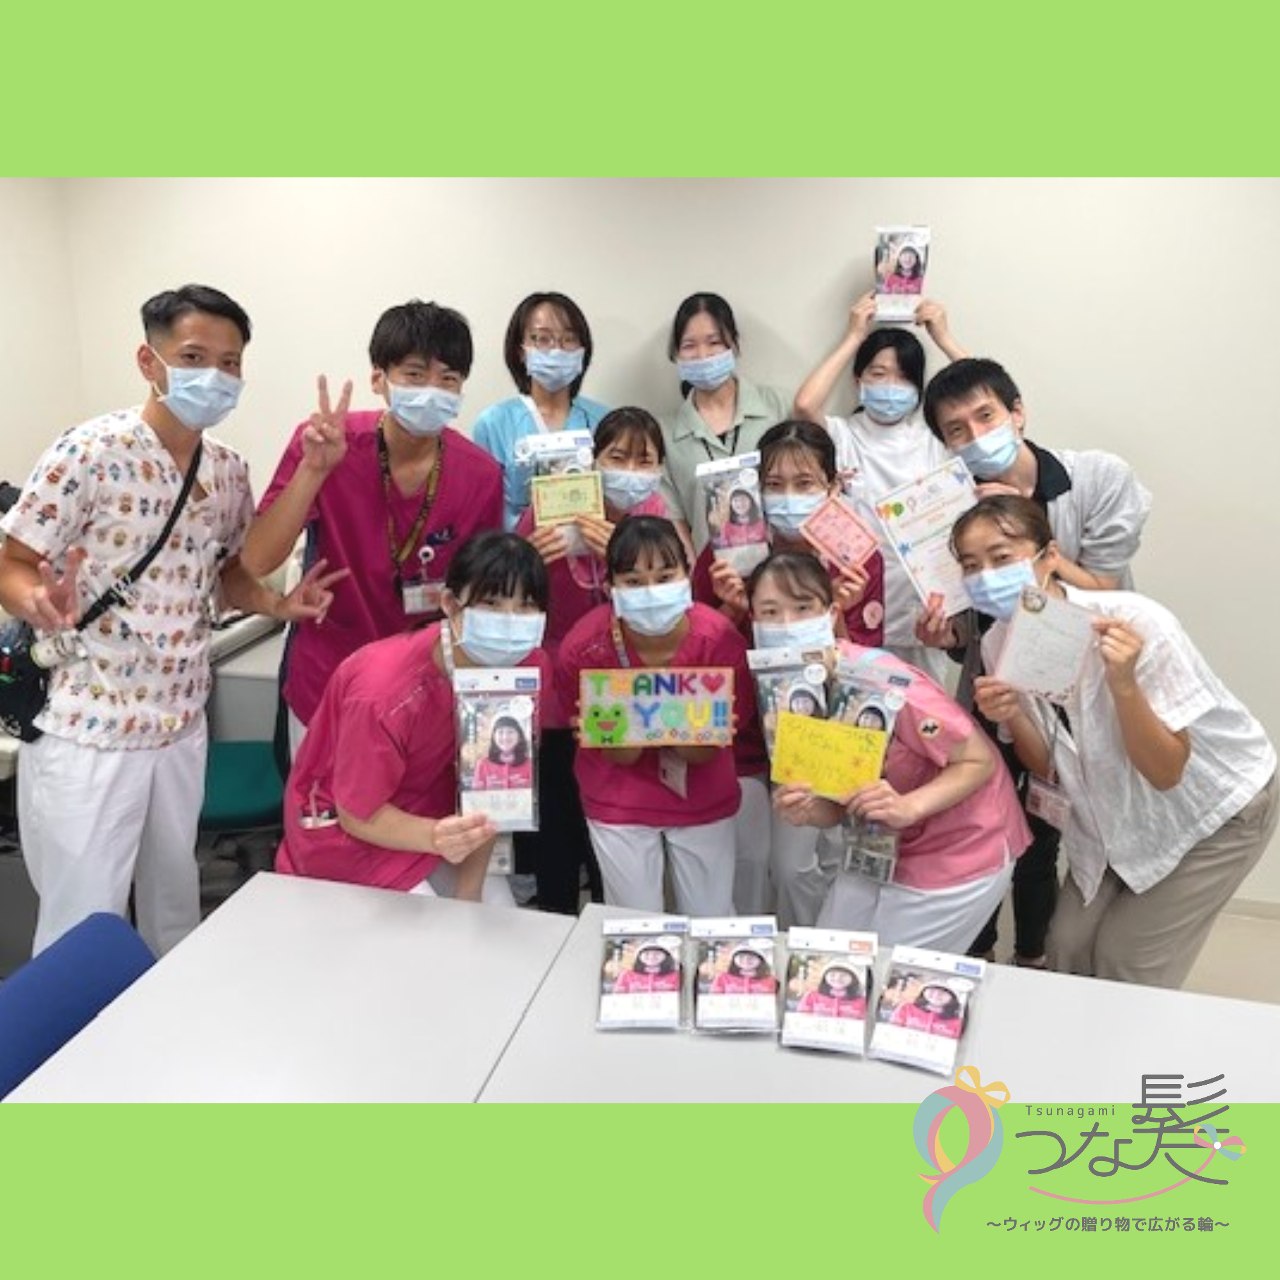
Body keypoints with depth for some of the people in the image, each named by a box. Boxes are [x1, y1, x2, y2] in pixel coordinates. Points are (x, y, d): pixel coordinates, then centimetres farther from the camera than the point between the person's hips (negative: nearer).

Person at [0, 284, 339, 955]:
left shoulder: (229, 470, 3)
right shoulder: (90, 450, -16)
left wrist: (277, 604, -5)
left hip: (182, 723, 6)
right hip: (87, 728, -6)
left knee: (175, 902, 22)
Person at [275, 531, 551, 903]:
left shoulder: (528, 667, -19)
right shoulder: (383, 692, -35)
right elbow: (359, 814, -22)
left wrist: (469, 891, -12)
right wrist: (436, 838, -41)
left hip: (430, 806, 5)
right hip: (343, 827, -5)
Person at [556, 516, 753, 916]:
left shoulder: (720, 639, -24)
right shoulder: (583, 647, -23)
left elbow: (705, 754, -16)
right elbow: (620, 757, -15)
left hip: (703, 799, 1)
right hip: (619, 803, 0)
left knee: (713, 923, 14)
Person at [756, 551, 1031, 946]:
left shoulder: (880, 679, -30)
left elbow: (981, 761, -21)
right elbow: (837, 805, -5)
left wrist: (908, 807, -37)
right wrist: (804, 811, -27)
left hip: (963, 849, -6)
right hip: (890, 845, 6)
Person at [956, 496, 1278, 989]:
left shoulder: (1135, 623, -32)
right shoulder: (1001, 644, -16)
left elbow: (1165, 772, -27)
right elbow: (1050, 769, -6)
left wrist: (1123, 683, -42)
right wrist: (1011, 719, -27)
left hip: (1217, 806, -4)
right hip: (1118, 813, 5)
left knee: (1127, 964, 0)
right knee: (1067, 949, 6)